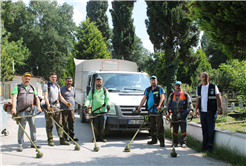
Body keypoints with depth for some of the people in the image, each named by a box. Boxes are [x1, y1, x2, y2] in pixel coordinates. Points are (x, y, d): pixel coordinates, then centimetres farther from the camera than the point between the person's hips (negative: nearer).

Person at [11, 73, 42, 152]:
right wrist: (13, 108, -26)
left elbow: (36, 97, 13)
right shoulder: (17, 87, 3)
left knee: (33, 126, 5)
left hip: (31, 110, 4)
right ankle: (20, 144, 4)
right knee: (21, 127, -4)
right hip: (21, 111, -4)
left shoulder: (32, 88, 18)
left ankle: (34, 142, 14)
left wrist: (38, 106, -4)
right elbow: (14, 97, -11)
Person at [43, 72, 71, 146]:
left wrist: (66, 102, 4)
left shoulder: (57, 86, 20)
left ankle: (62, 139, 3)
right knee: (49, 125, 0)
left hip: (57, 107, 5)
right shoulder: (46, 86, 1)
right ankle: (50, 140, 7)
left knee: (60, 124, 1)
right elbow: (45, 96, -12)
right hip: (50, 107, -5)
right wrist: (48, 105, -27)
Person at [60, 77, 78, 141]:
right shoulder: (62, 89, -2)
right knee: (64, 123, -4)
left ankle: (72, 136, 18)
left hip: (72, 108, 5)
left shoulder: (73, 89, 15)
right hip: (64, 109, -5)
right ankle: (64, 137, 3)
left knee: (71, 123, 9)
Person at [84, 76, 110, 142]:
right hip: (95, 111, 1)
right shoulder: (92, 91, 12)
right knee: (95, 125, 1)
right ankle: (96, 137, 12)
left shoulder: (105, 90, 10)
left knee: (102, 125, -2)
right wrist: (86, 105, -12)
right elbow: (88, 99, 6)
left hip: (103, 110, -1)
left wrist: (108, 105, -16)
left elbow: (108, 99, 4)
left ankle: (102, 137, 9)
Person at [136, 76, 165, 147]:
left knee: (159, 126, -9)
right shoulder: (147, 89, 16)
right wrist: (139, 107, 5)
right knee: (152, 126, 9)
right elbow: (144, 99, 14)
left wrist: (159, 105, -26)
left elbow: (162, 97, -10)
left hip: (158, 111, -5)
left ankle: (162, 141, -7)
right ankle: (154, 140, 20)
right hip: (150, 111, 5)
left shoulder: (159, 88, 2)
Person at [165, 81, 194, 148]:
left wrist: (191, 110, -16)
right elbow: (168, 104, 12)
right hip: (174, 115, 2)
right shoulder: (171, 95, 13)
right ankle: (175, 142, 16)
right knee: (174, 129, 5)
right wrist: (167, 112, -2)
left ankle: (183, 142, 6)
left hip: (183, 115, -2)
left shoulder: (185, 95, 7)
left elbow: (189, 103, 1)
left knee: (184, 129, -4)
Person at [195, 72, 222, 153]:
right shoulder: (199, 88, 10)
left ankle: (210, 145, 7)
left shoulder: (213, 86, -3)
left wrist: (220, 108, -8)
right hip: (202, 112, 4)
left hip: (211, 112, -4)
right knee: (204, 129, 7)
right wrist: (196, 109, 14)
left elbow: (219, 98, -2)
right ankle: (204, 145, 14)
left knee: (211, 129, -3)